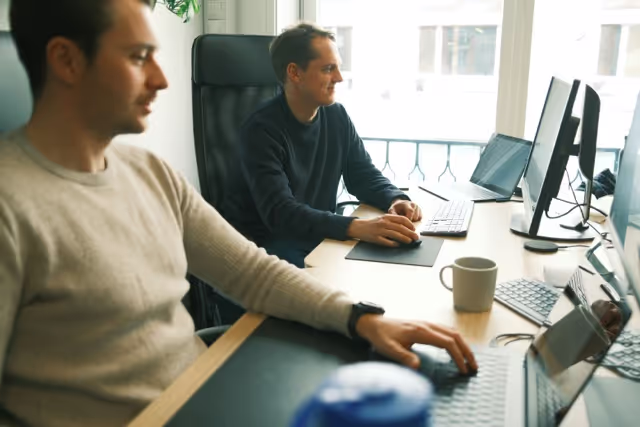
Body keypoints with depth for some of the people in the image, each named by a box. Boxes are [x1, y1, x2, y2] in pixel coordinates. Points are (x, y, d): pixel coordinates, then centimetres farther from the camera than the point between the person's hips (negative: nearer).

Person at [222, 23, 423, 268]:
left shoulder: (337, 117, 1)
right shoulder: (261, 130, -20)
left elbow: (363, 175, 8)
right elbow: (279, 212, -31)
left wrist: (395, 200, -16)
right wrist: (355, 227, -44)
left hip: (316, 236, 7)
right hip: (264, 243, -6)